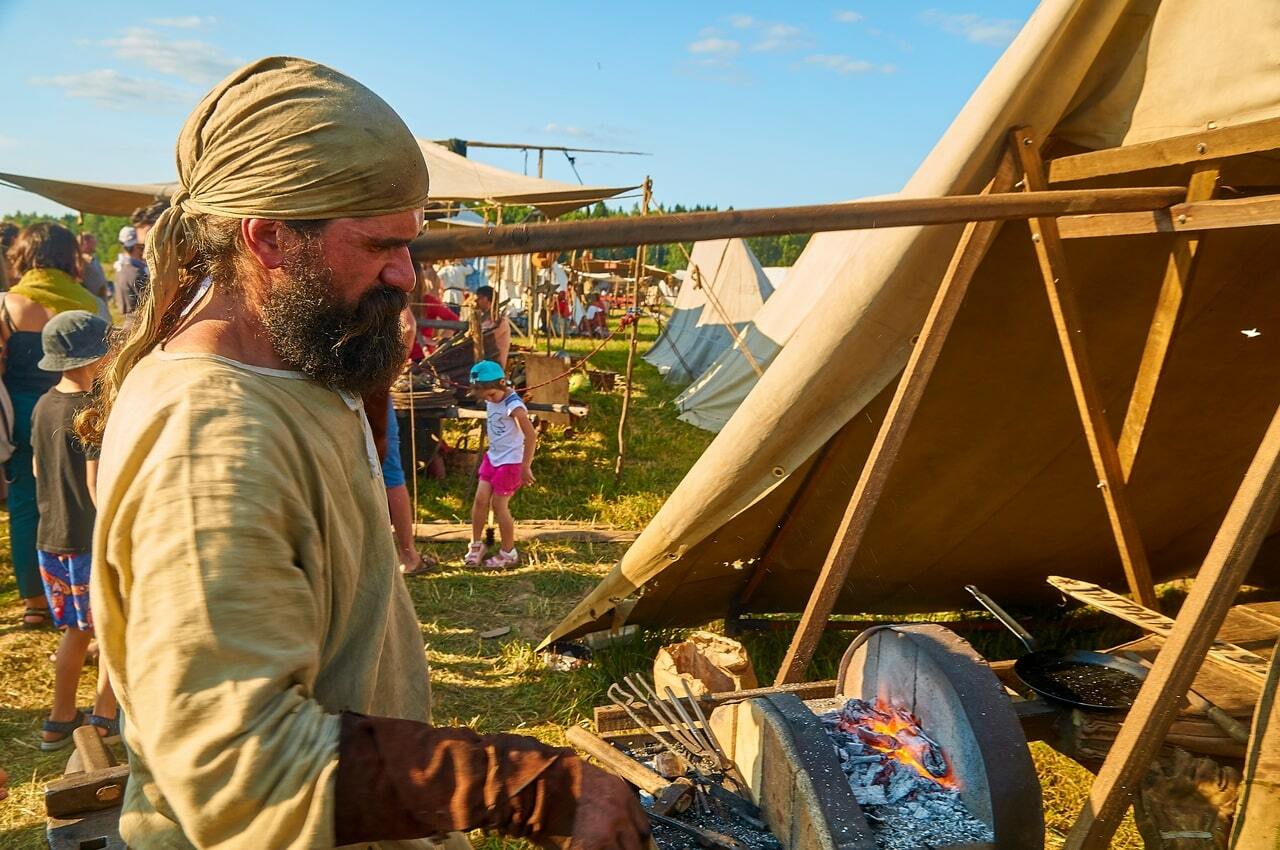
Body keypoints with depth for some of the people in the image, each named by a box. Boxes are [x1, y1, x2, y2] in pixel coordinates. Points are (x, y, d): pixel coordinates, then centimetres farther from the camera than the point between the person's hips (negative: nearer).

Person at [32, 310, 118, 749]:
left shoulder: (44, 405, 6)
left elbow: (37, 469, 16)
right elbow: (97, 483, -22)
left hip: (50, 537, 8)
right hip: (91, 541, -8)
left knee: (76, 629, 20)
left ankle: (61, 719, 28)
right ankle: (104, 718, 12)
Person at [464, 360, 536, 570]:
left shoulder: (513, 405, -22)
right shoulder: (491, 402, 2)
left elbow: (531, 435, -25)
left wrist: (525, 467, -23)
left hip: (510, 462, -7)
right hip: (492, 457, 7)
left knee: (499, 504, 0)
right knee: (480, 499, 2)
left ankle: (508, 553, 14)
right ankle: (476, 544, 17)